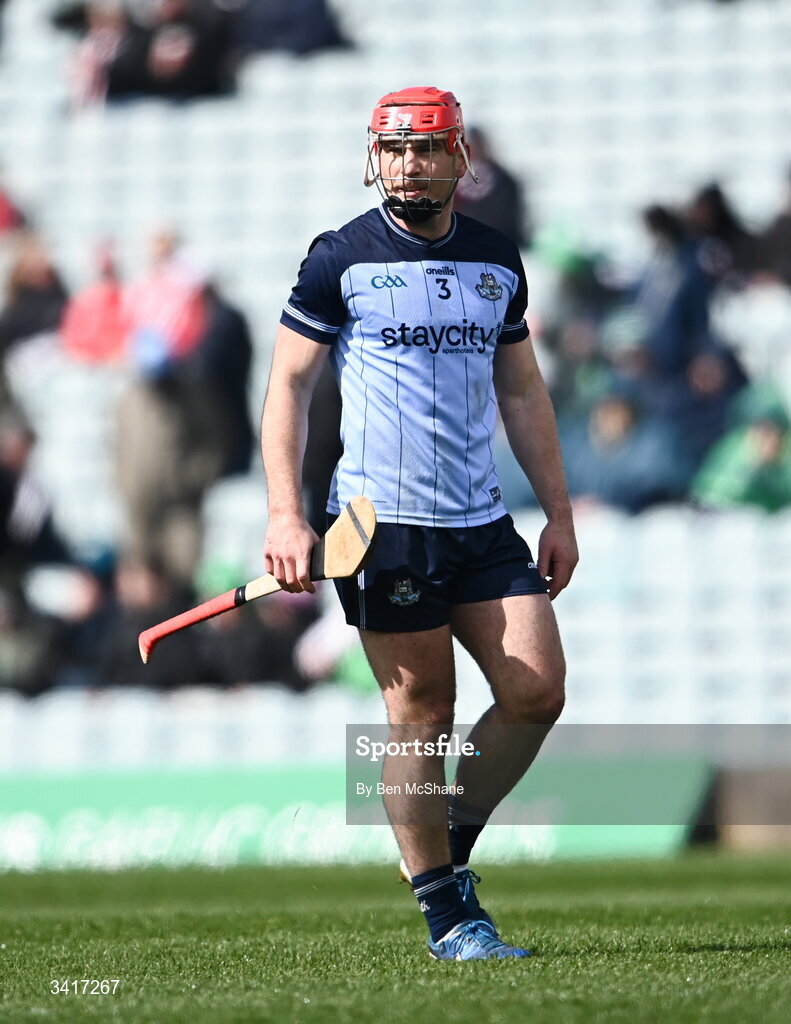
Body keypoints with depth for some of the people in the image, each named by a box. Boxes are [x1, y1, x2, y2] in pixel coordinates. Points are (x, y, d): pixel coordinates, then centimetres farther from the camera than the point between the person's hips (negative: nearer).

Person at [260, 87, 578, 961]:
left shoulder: (497, 262, 12)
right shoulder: (340, 260, -2)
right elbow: (288, 387, -2)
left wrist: (558, 512, 15)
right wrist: (285, 514, -11)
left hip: (483, 521, 5)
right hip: (381, 523, -5)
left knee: (537, 691, -5)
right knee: (421, 711, -4)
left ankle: (449, 844, 16)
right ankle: (447, 914, 3)